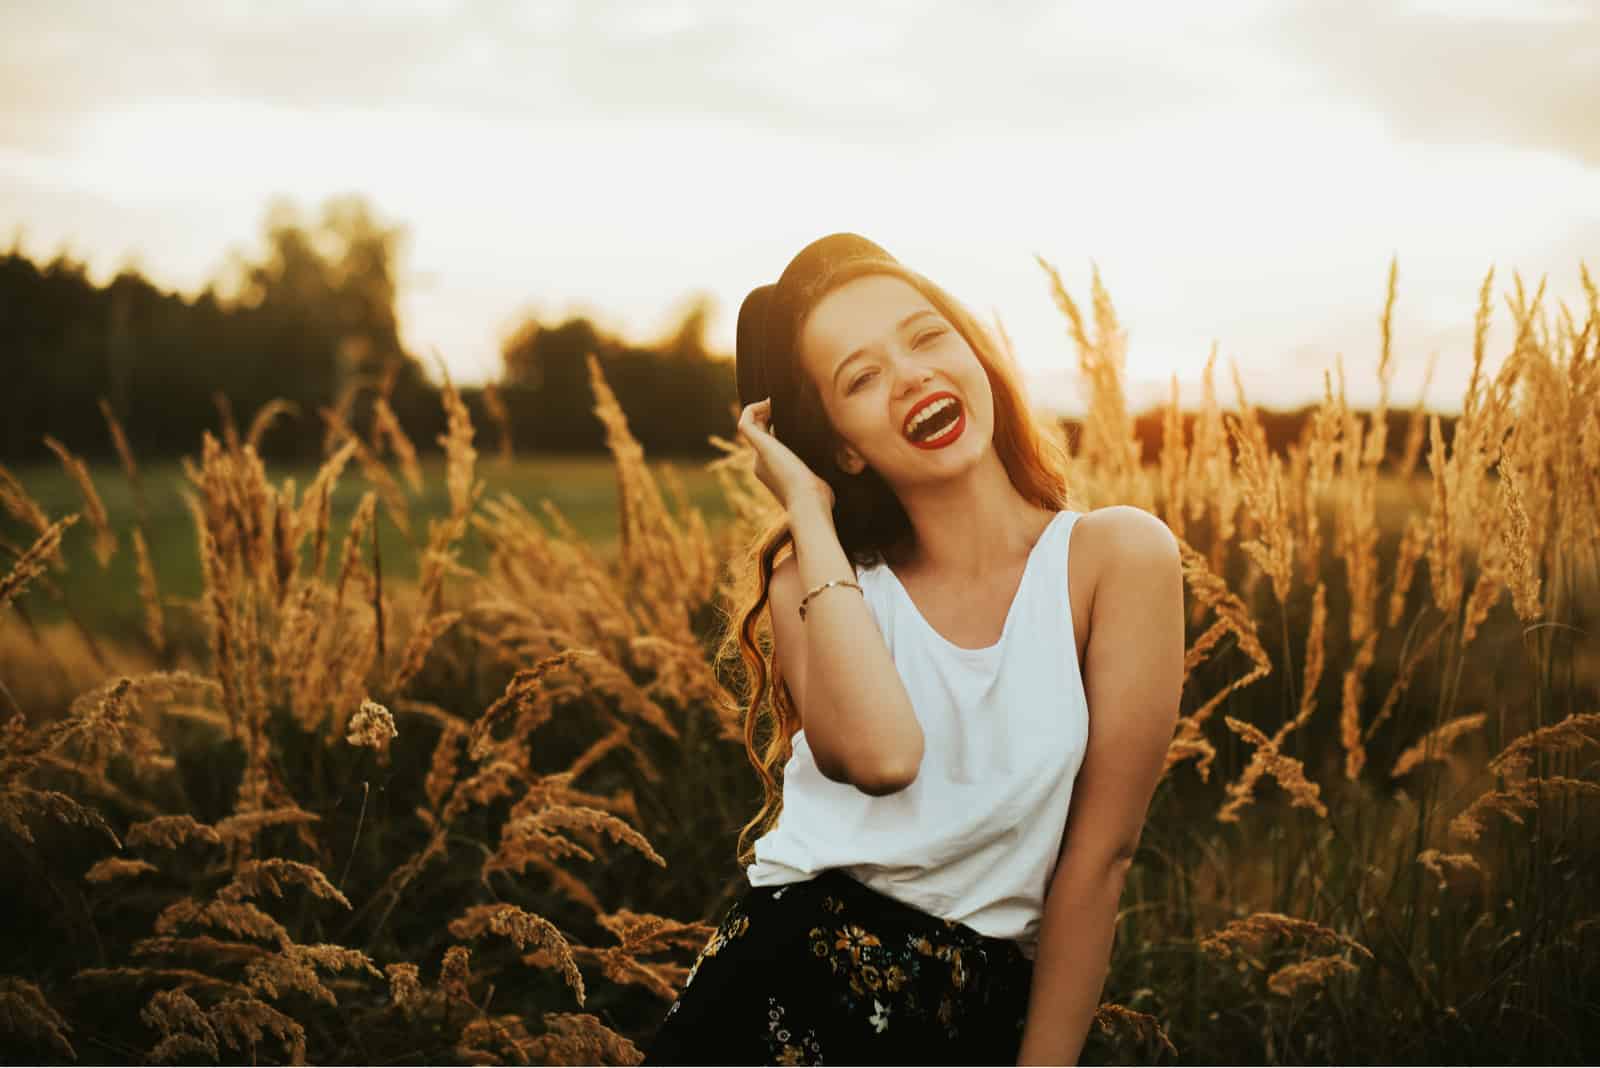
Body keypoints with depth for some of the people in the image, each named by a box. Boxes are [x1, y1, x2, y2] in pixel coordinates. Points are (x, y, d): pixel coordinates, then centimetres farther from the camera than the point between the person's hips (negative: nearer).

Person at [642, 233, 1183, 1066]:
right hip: (788, 975, 0)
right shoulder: (817, 576, 5)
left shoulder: (1118, 556, -2)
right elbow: (880, 754, -18)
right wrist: (809, 511, -8)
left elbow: (1099, 855, -1)